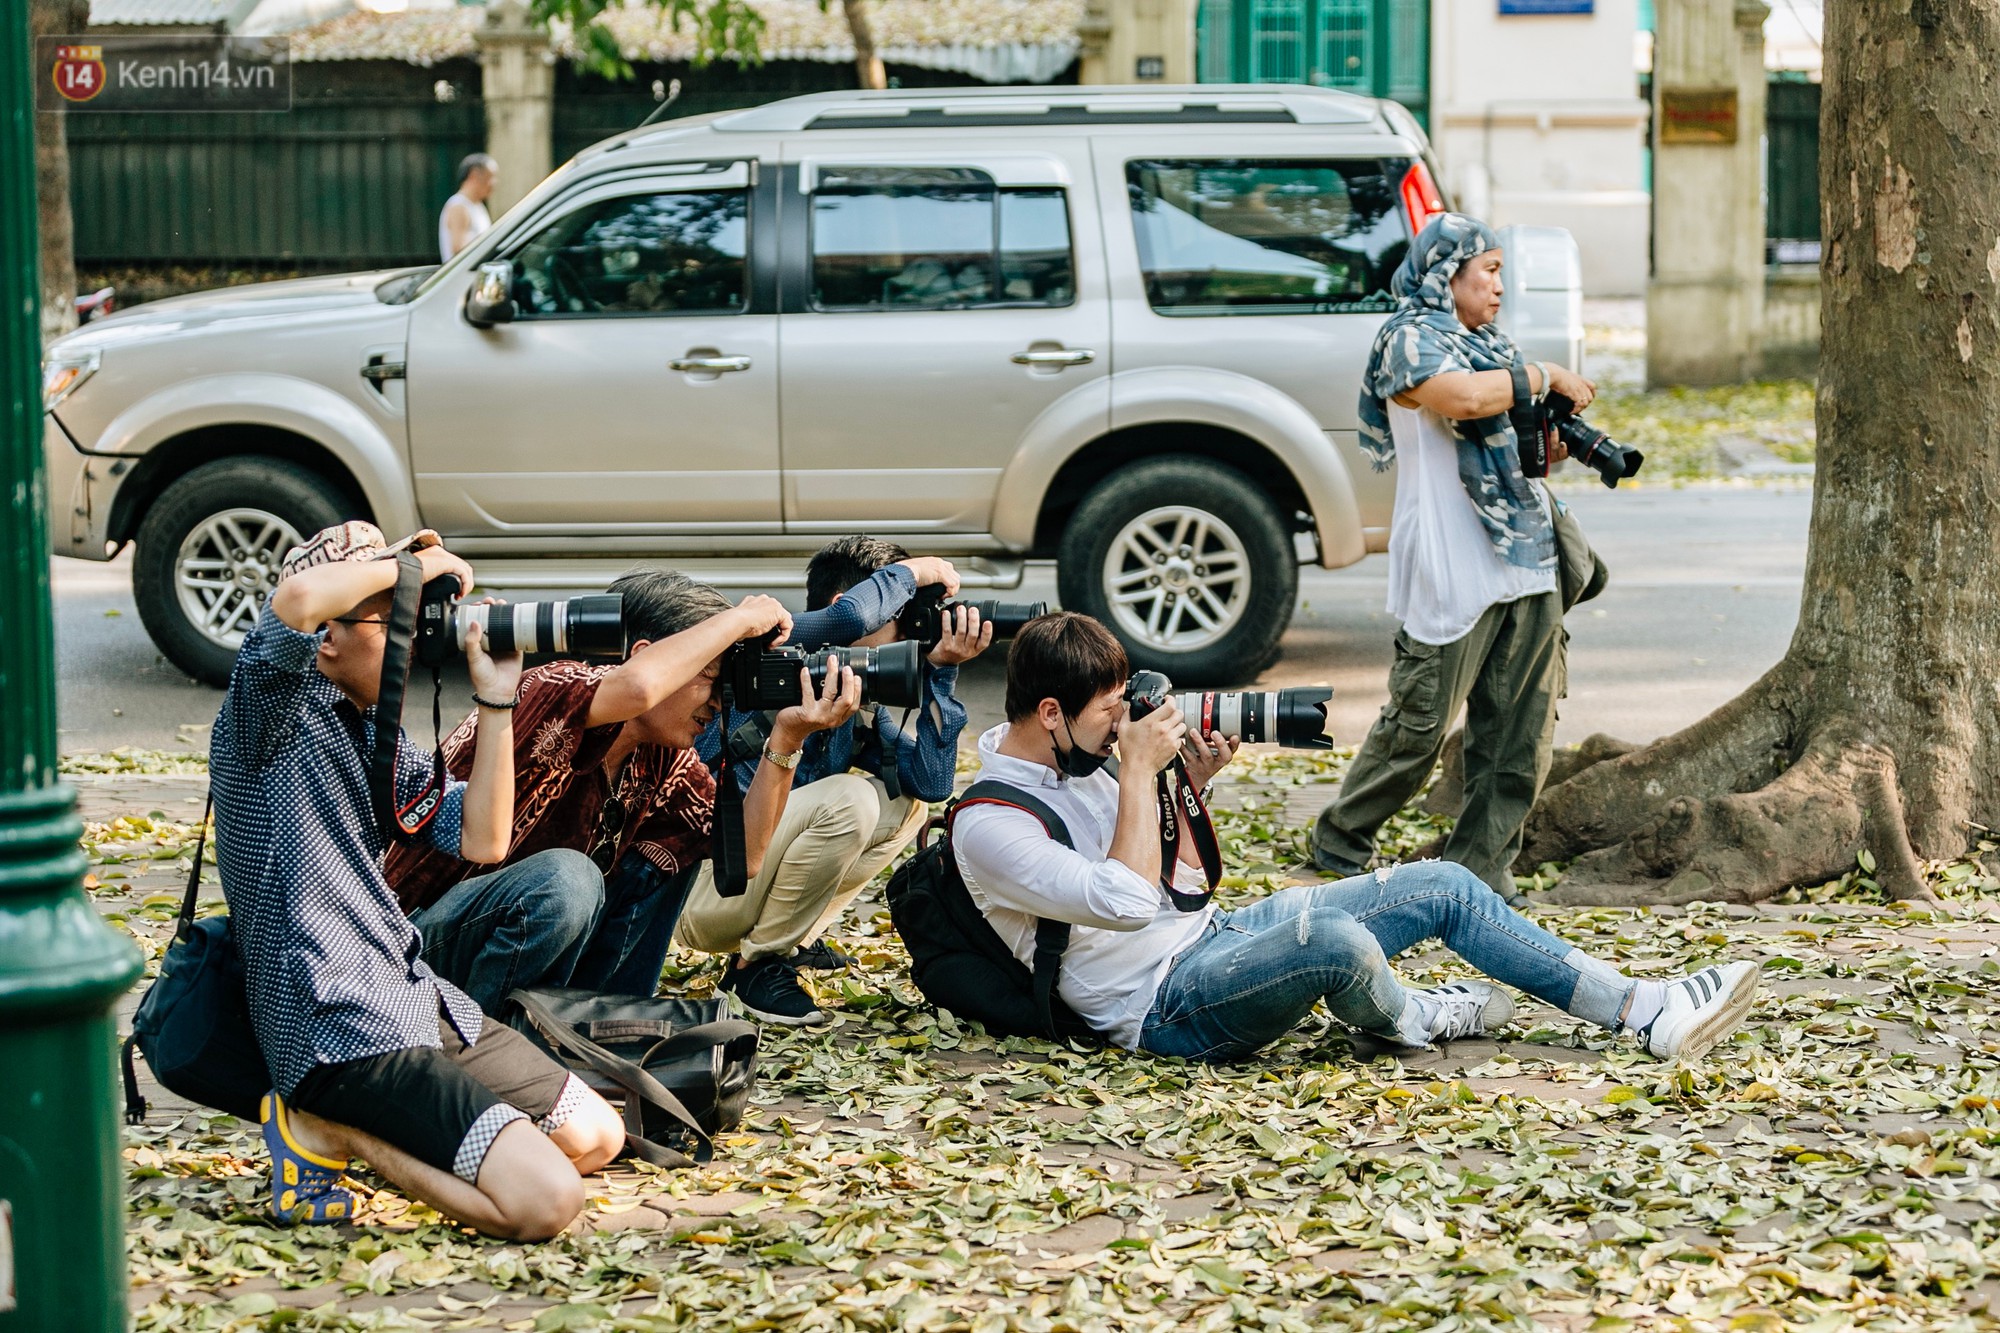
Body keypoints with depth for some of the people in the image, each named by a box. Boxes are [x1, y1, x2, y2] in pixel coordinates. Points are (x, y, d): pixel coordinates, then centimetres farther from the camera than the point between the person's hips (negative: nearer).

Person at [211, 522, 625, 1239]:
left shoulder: (379, 730, 16)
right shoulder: (273, 709, -10)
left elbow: (480, 840, 9)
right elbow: (298, 598, -32)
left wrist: (496, 699, 4)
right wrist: (409, 564, -15)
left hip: (418, 1001, 9)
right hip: (336, 1028, -9)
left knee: (597, 1137, 14)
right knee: (546, 1199, -19)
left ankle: (339, 1126, 12)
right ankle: (329, 1128, -3)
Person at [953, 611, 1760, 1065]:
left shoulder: (1075, 766, 12)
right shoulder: (990, 827, -17)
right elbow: (1126, 903, -28)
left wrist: (1188, 788, 4)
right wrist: (1139, 775, -20)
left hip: (1213, 936, 10)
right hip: (1163, 1004, -10)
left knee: (1442, 886, 2)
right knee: (1335, 938, -37)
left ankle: (1643, 1013, 4)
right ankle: (1408, 1021, 1)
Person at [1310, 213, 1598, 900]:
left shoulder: (1491, 344, 22)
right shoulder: (1409, 338, -4)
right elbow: (1462, 397, -24)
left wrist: (1551, 449, 7)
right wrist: (1545, 377, -11)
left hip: (1526, 560, 8)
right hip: (1454, 572, -8)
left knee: (1520, 739, 4)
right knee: (1419, 726, -4)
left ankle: (1481, 870, 10)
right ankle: (1339, 841, 14)